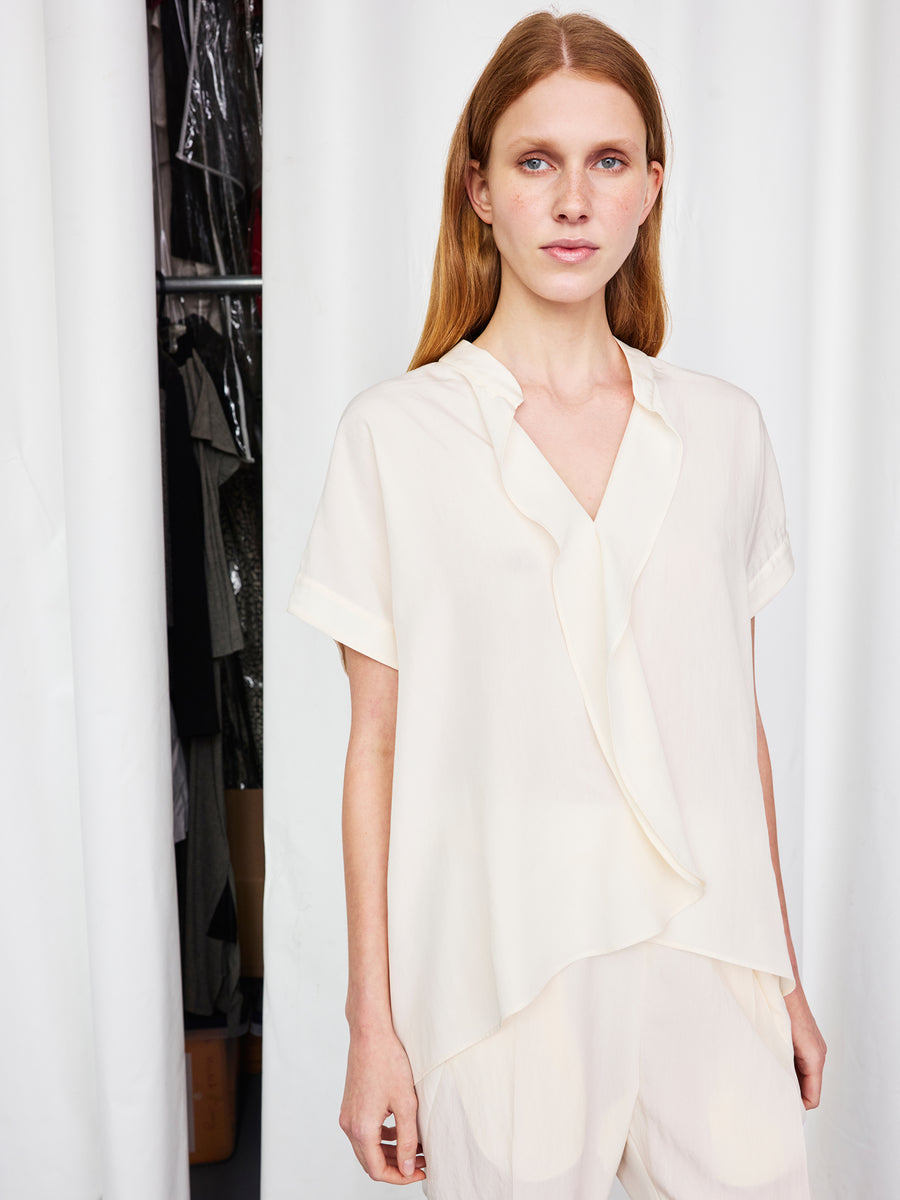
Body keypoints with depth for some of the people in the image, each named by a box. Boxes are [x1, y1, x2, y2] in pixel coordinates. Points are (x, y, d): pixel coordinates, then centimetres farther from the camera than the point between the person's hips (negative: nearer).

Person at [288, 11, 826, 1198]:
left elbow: (739, 722, 8)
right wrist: (374, 1023, -2)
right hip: (503, 969, -2)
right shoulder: (395, 435, -5)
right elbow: (378, 745, -4)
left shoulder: (723, 430, 4)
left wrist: (784, 972, 12)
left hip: (711, 965, 3)